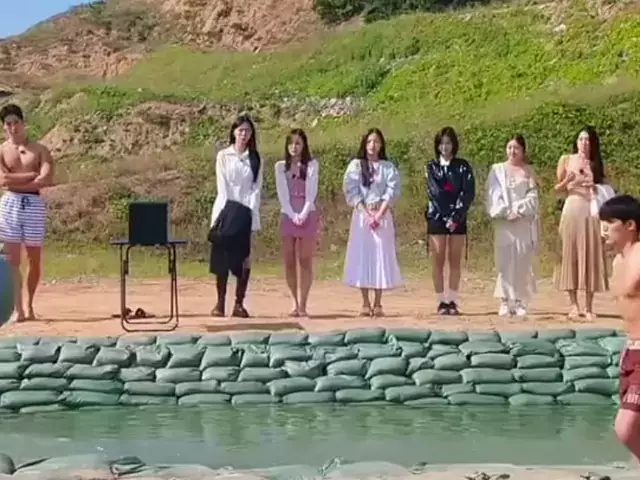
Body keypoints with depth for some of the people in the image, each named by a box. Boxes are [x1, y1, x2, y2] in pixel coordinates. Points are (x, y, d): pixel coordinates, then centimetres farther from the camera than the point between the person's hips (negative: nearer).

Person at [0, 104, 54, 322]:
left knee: (35, 260, 6)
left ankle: (30, 305, 23)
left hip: (35, 204, 1)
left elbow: (47, 180, -8)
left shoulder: (40, 150, 7)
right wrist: (32, 175, -7)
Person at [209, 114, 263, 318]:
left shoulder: (256, 159, 9)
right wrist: (229, 212, -11)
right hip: (226, 211, -1)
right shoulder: (223, 156, 5)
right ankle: (220, 303, -1)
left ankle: (239, 303, 2)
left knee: (244, 258, -2)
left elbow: (256, 188, 4)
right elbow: (222, 186, -1)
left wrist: (249, 211, -9)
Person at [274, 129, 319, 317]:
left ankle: (302, 304, -3)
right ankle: (295, 302, 10)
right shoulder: (280, 166, 7)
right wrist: (293, 215, -13)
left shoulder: (312, 164, 2)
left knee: (305, 261, -4)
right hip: (288, 216, 2)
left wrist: (303, 214, -16)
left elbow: (311, 192, -5)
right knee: (289, 262, 1)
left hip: (307, 215, -2)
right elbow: (282, 193, -1)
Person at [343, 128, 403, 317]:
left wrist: (379, 215, -14)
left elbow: (392, 192, -2)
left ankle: (378, 303, 1)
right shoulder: (355, 165, 6)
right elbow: (351, 191, -2)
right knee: (361, 256, -3)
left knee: (381, 257, -3)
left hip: (382, 216, 0)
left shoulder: (388, 167, 7)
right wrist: (367, 214, -13)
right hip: (361, 215, 0)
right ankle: (365, 303, 1)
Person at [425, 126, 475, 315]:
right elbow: (435, 192, -5)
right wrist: (447, 217, -13)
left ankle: (453, 301, 6)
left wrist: (456, 216, -14)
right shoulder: (431, 167, 4)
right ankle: (441, 301, 3)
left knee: (455, 261, 2)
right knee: (439, 261, -1)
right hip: (437, 218, 0)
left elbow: (469, 193, -5)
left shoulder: (463, 166, 4)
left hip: (458, 219, 0)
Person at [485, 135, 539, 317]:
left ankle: (520, 302, 0)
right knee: (505, 262, -4)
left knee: (522, 262, -3)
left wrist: (518, 209, -12)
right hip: (504, 223, 0)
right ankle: (505, 302, -3)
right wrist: (506, 212, -11)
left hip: (524, 223, 1)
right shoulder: (497, 170, 9)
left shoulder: (528, 171, 11)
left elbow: (532, 197, 3)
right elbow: (494, 196, 2)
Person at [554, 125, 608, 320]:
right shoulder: (566, 160, 7)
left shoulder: (596, 164, 12)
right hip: (572, 211, -2)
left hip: (591, 213, 2)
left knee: (591, 256, -1)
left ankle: (589, 307, 3)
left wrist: (596, 187, -6)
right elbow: (558, 189, 8)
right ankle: (574, 305, 2)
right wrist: (567, 181, -12)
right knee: (570, 255, -3)